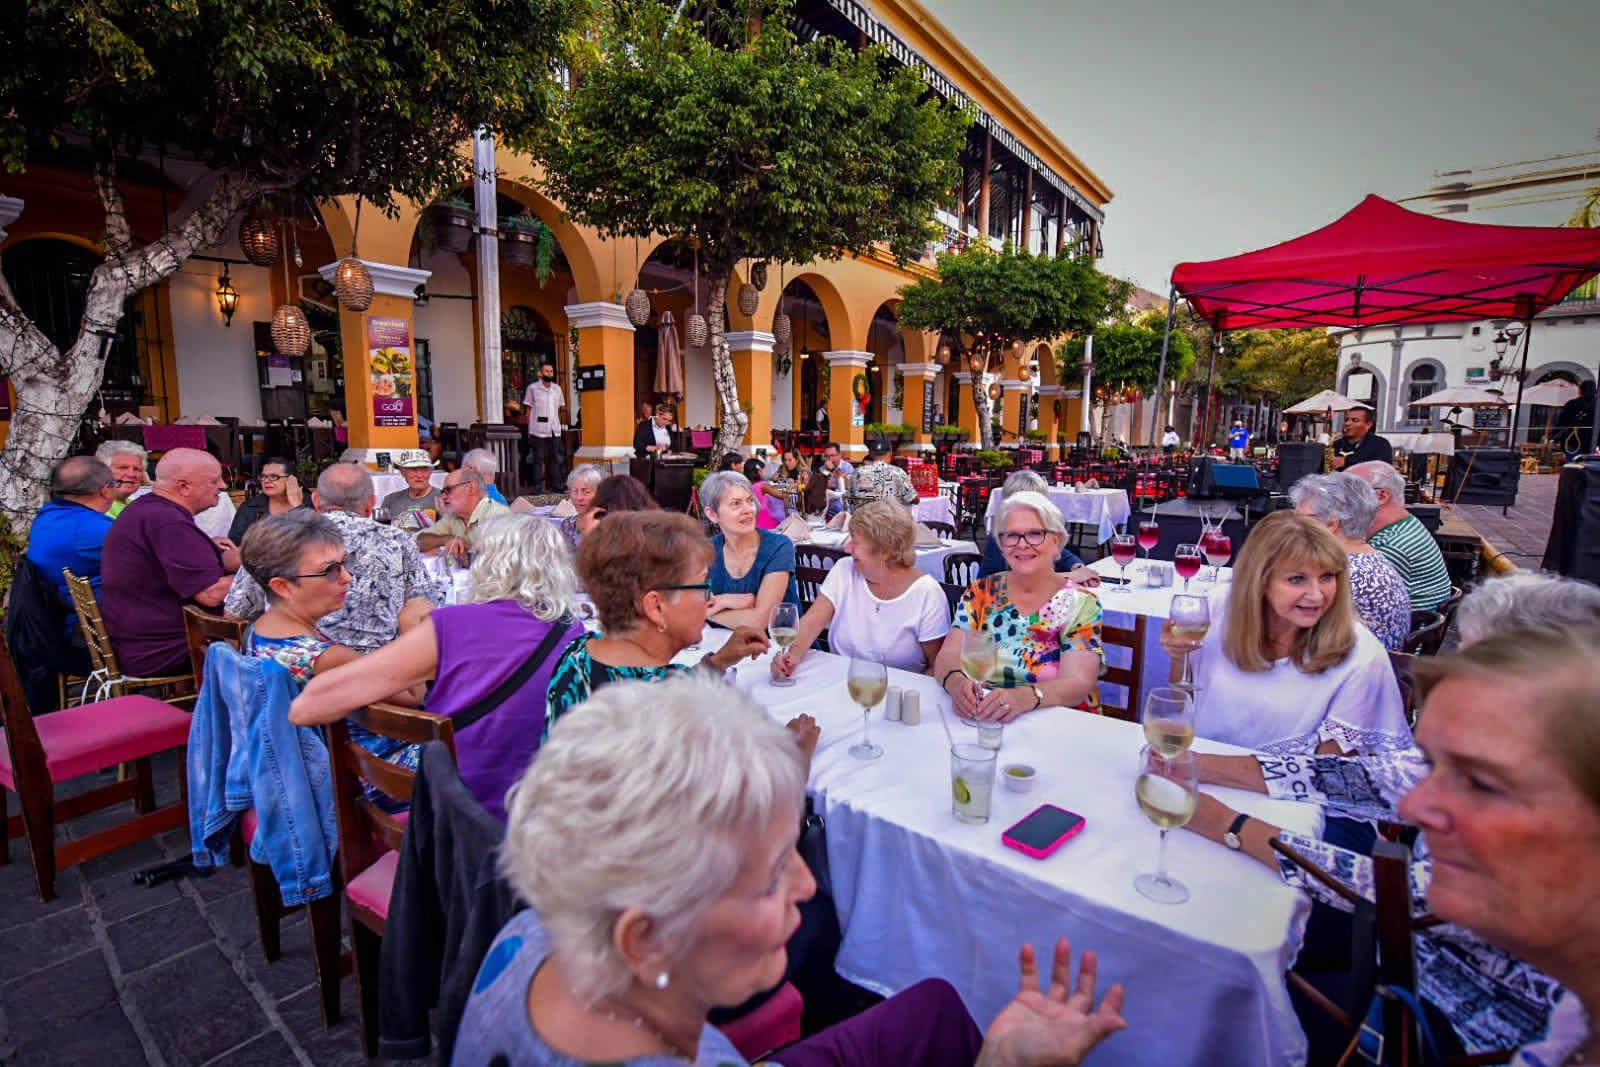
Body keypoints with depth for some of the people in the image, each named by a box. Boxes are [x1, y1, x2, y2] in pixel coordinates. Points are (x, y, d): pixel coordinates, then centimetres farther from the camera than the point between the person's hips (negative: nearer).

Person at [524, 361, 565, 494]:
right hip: (538, 429, -4)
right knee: (538, 458, -1)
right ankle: (537, 485, 4)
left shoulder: (557, 388, 12)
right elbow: (528, 409, 2)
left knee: (555, 458, 6)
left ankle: (555, 484, 14)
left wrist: (559, 425, 9)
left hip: (554, 429, 4)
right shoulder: (532, 388, 0)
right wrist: (529, 430, -3)